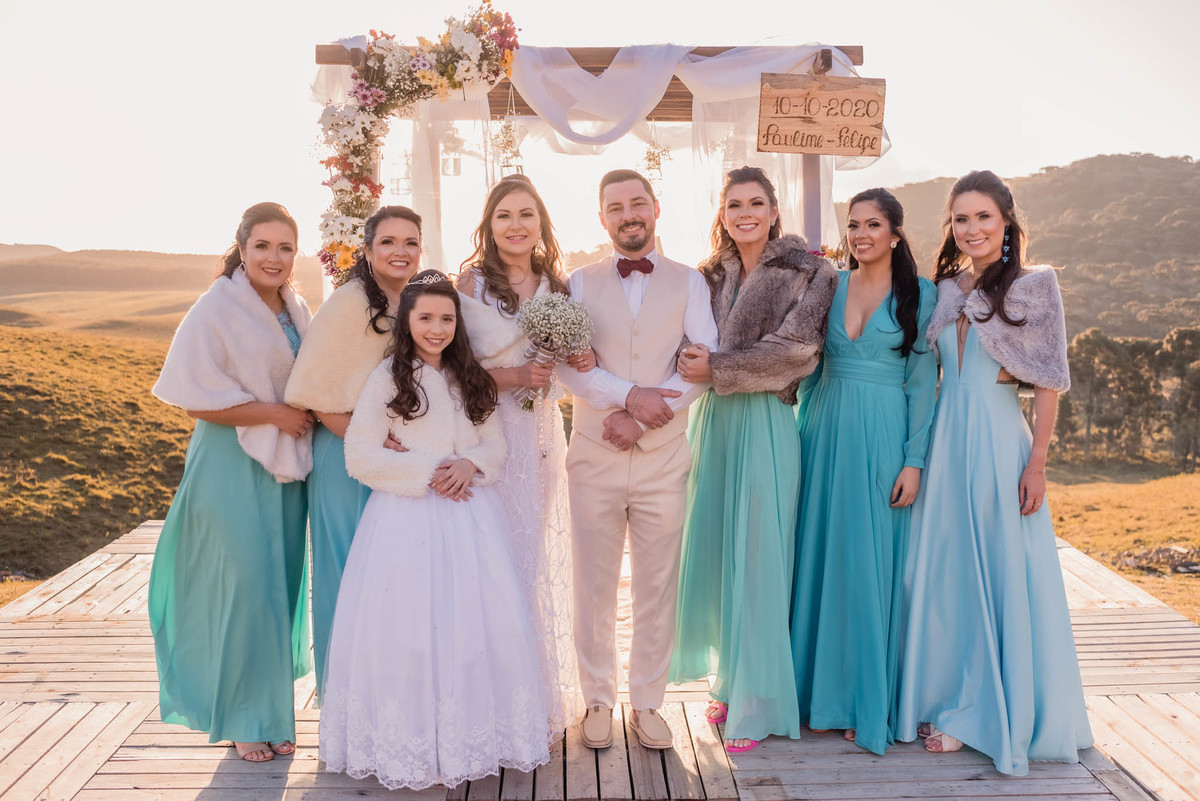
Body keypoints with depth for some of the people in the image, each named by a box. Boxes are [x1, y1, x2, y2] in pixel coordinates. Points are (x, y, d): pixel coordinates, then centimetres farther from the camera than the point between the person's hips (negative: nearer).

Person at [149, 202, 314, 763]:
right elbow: (196, 399, -15)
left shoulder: (296, 310, 9)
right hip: (232, 470, -6)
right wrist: (273, 412, -16)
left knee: (283, 587, 11)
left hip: (286, 465, 6)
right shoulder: (217, 310, -11)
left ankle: (273, 710, 27)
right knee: (244, 588, -1)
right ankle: (245, 720, 18)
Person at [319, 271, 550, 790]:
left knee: (480, 622, 2)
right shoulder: (388, 378, -3)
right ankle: (410, 743, 15)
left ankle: (476, 734, 19)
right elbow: (360, 456, -7)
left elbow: (496, 445, 12)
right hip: (407, 518, -3)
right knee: (408, 625, -3)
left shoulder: (471, 379, 10)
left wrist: (470, 464, -10)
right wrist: (428, 470, -14)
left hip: (470, 516, 4)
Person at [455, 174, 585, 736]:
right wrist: (513, 377, -17)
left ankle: (544, 695, 26)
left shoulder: (557, 284, 9)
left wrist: (582, 362, -3)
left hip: (542, 432, 5)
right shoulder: (470, 284, -4)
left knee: (541, 555, 11)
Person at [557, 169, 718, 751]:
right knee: (594, 587, 7)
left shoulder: (689, 283, 6)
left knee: (656, 589, 8)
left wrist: (644, 415, -15)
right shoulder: (581, 283, 6)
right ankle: (598, 702, 24)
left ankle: (647, 703, 24)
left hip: (663, 458, 0)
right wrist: (630, 394, -20)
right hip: (594, 456, 0)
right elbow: (569, 364, -7)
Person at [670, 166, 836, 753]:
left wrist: (716, 369, -13)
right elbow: (687, 348, 9)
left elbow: (794, 351, -12)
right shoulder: (709, 275, 13)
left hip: (765, 424, -5)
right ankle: (728, 681, 26)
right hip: (711, 421, 5)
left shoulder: (808, 273, -1)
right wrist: (686, 358, -13)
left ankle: (758, 704, 11)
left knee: (756, 559, -2)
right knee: (711, 554, 8)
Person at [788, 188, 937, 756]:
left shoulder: (919, 294, -1)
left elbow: (923, 382, -3)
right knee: (821, 556, 8)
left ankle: (869, 701, 16)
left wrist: (914, 460, -9)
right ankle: (820, 687, 23)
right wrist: (805, 434, 8)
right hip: (826, 433, 3)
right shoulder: (829, 286, 8)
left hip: (884, 438, -3)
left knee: (874, 565, 2)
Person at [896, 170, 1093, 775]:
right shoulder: (943, 290, 11)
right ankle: (949, 698, 24)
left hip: (999, 441, -4)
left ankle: (982, 710, 18)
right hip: (945, 437, 5)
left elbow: (1049, 383, -4)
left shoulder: (1034, 287, -1)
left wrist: (1037, 463, -9)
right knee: (942, 570, 9)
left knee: (1001, 575, 3)